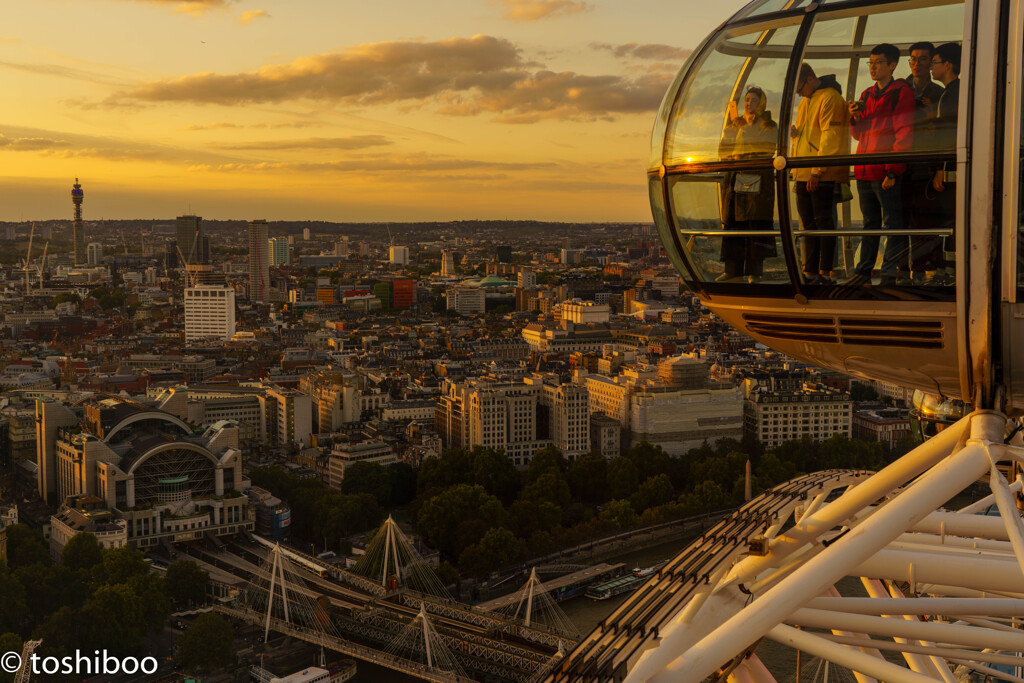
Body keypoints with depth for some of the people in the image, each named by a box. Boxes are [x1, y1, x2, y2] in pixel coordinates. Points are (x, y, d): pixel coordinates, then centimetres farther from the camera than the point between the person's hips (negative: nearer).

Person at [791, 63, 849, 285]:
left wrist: (817, 171, -20)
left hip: (823, 175, -9)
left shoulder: (830, 98, -10)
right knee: (809, 223, 10)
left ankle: (825, 273, -6)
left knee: (823, 221, -7)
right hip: (803, 175, 9)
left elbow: (830, 137, -17)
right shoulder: (804, 102, 21)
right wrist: (794, 132, 10)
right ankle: (810, 273, 15)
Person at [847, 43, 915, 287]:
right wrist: (855, 118, 0)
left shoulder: (902, 93, -4)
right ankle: (863, 272, 16)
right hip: (864, 171, 7)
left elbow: (905, 135, -10)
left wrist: (893, 170, -16)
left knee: (892, 222, -3)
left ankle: (890, 274, -2)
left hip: (887, 173, -7)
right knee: (870, 223, 12)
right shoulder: (867, 95, 18)